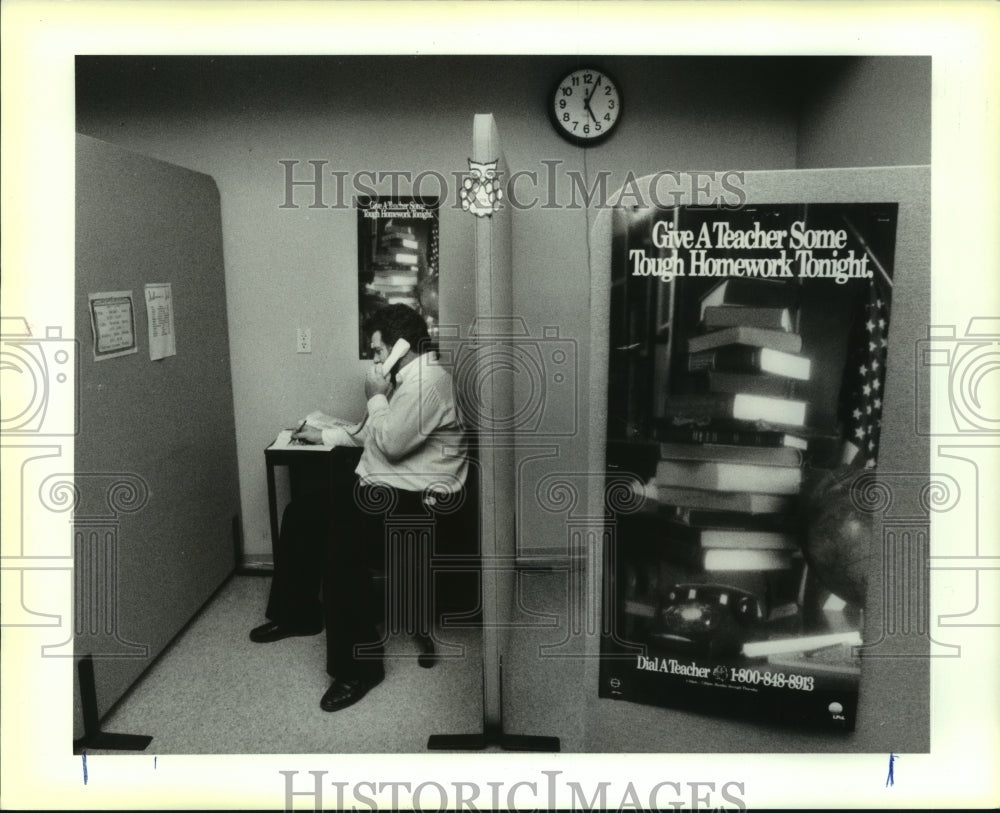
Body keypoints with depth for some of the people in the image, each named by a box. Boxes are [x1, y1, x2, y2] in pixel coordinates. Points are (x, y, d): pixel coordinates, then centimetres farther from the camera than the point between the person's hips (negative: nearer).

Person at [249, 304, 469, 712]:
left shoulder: (428, 381, -18)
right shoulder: (408, 377, 15)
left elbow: (391, 444, -25)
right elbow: (371, 434, 26)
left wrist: (376, 397, -12)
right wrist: (324, 434, 20)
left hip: (415, 497, -11)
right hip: (383, 485, 11)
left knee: (343, 547, -29)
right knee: (300, 514, 12)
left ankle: (359, 666, -16)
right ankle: (297, 613, 28)